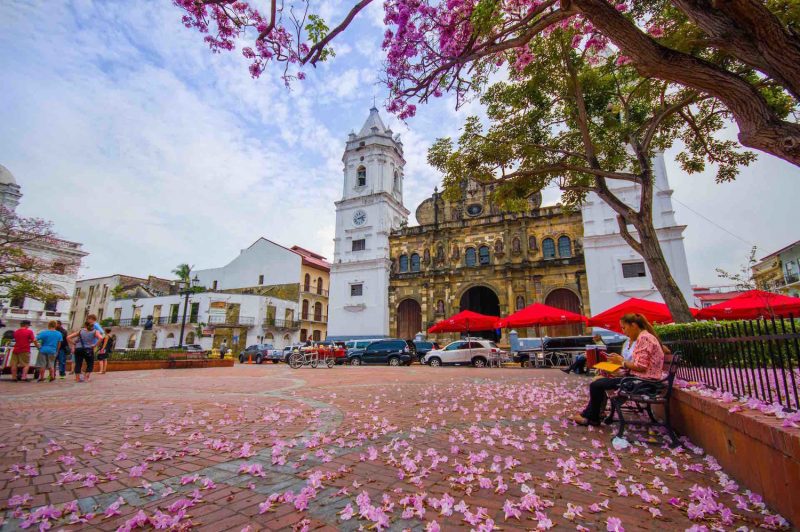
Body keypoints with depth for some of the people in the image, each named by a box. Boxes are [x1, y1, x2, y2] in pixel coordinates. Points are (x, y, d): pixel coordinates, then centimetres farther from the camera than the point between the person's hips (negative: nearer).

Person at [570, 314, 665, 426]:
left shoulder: (643, 338, -18)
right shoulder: (643, 337, 14)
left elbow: (641, 366, -24)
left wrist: (622, 362, -9)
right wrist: (621, 361, 4)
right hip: (641, 379, 11)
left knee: (595, 385, -7)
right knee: (599, 380, 14)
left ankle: (592, 417, 13)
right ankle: (588, 414, 17)